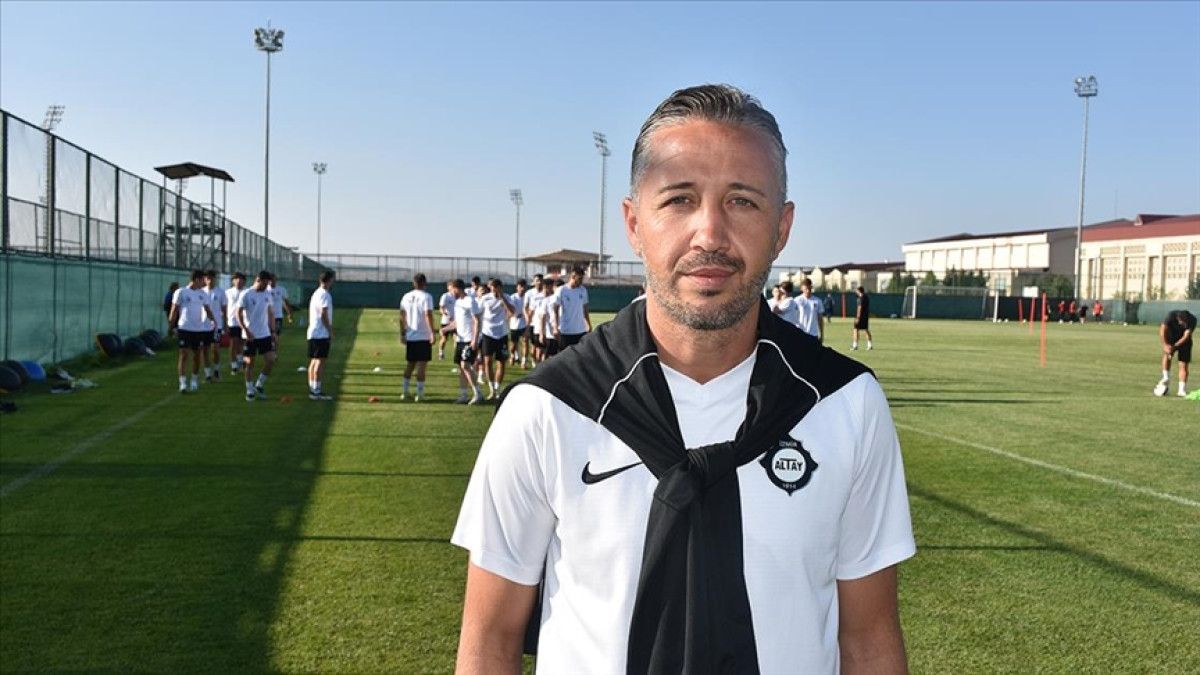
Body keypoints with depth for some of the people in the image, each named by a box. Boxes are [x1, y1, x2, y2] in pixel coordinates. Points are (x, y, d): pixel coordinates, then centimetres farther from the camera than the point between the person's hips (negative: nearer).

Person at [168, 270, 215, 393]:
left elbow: (207, 309, 13)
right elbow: (174, 310, -4)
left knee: (197, 356, 10)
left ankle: (194, 381, 25)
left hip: (199, 329, 5)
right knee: (184, 355, -9)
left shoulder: (203, 294, 8)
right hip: (185, 328, -4)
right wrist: (171, 324, -8)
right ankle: (183, 384, -9)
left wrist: (212, 320, -1)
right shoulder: (181, 292, -6)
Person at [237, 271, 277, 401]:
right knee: (249, 362, 3)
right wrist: (246, 330, -20)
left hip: (265, 334, 4)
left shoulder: (268, 294, 6)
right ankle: (250, 390, 14)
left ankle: (259, 385, 15)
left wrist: (273, 331, 10)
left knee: (271, 360, -4)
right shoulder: (246, 295, -10)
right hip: (250, 335, -4)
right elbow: (239, 313, -11)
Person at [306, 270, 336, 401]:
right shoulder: (325, 295, -13)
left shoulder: (316, 293, 17)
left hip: (312, 333, 10)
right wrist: (331, 331, -14)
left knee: (314, 361, 12)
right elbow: (324, 315, -19)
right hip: (322, 334, -10)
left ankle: (312, 388, 17)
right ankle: (317, 391, -9)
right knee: (320, 361, -8)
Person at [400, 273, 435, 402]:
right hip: (424, 337, -5)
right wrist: (432, 333, -15)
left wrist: (403, 333, 15)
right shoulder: (426, 297, -9)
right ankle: (420, 394, 0)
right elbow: (428, 315, -17)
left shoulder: (406, 297, 7)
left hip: (410, 337, 5)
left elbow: (402, 316, 8)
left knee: (410, 364, 16)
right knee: (422, 364, -1)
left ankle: (405, 392, 16)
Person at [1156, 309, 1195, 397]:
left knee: (1183, 364, -6)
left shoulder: (1192, 320, -26)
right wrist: (1165, 345, -39)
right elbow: (1162, 331, -29)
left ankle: (1182, 390, -4)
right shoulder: (1171, 315, -28)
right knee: (1167, 354, -28)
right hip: (1171, 338, 0)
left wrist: (1174, 346, -39)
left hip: (1184, 341, 0)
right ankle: (1166, 378, -16)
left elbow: (1186, 337, -28)